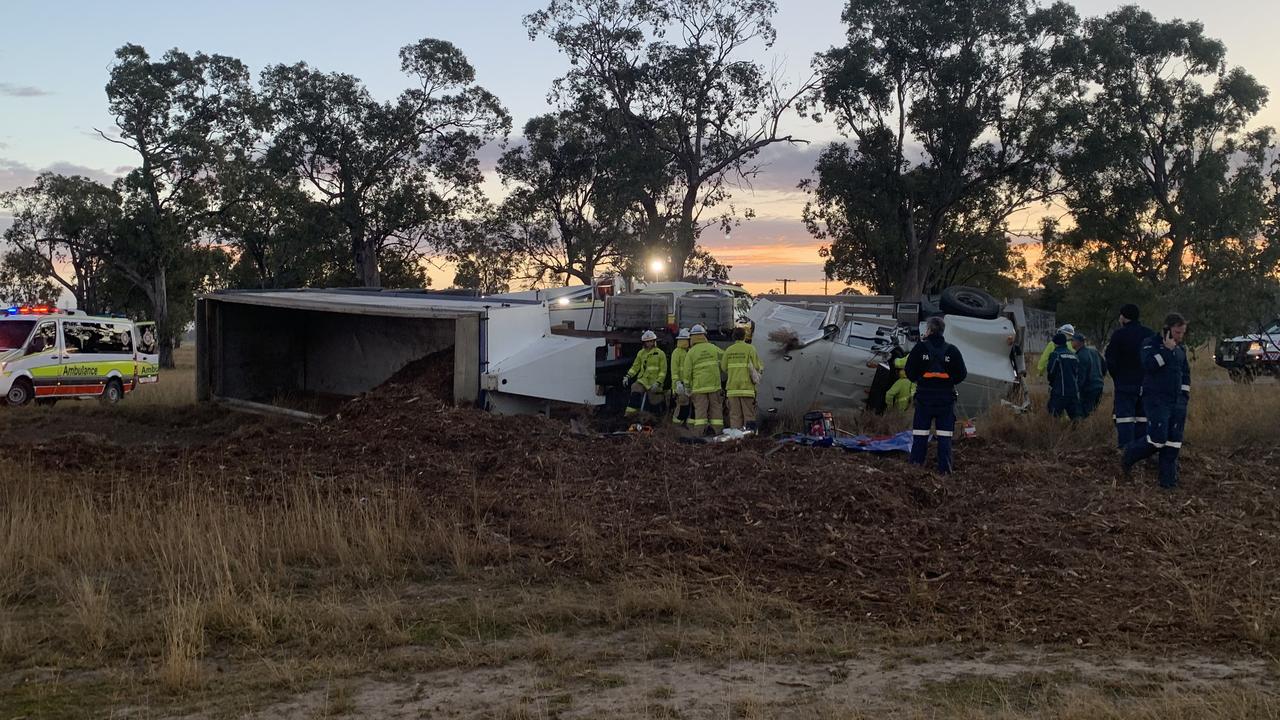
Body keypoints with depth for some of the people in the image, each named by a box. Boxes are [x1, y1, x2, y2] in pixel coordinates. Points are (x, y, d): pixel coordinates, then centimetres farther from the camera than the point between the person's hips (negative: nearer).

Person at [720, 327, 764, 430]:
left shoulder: (729, 350, 6)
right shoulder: (750, 348, -4)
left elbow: (723, 368, 9)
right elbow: (758, 367, -6)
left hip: (732, 386, 3)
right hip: (747, 386, -3)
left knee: (735, 414, 4)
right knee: (749, 414, 1)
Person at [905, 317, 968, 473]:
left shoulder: (920, 347, -4)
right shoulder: (952, 350, 0)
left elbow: (910, 371, -2)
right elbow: (962, 374, 2)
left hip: (924, 396, -1)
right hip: (946, 397, 1)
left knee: (920, 433, 4)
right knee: (945, 435, 2)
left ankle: (916, 464, 2)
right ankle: (944, 468, -1)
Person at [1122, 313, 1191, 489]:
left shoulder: (1181, 349, 15)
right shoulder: (1151, 344, -6)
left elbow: (1186, 373, 25)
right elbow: (1149, 365, -23)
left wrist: (1185, 394, 16)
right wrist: (1166, 349, -22)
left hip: (1177, 402, 7)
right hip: (1157, 400, -7)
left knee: (1174, 443, 4)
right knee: (1157, 439, -16)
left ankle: (1168, 480, 11)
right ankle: (1130, 454, 12)